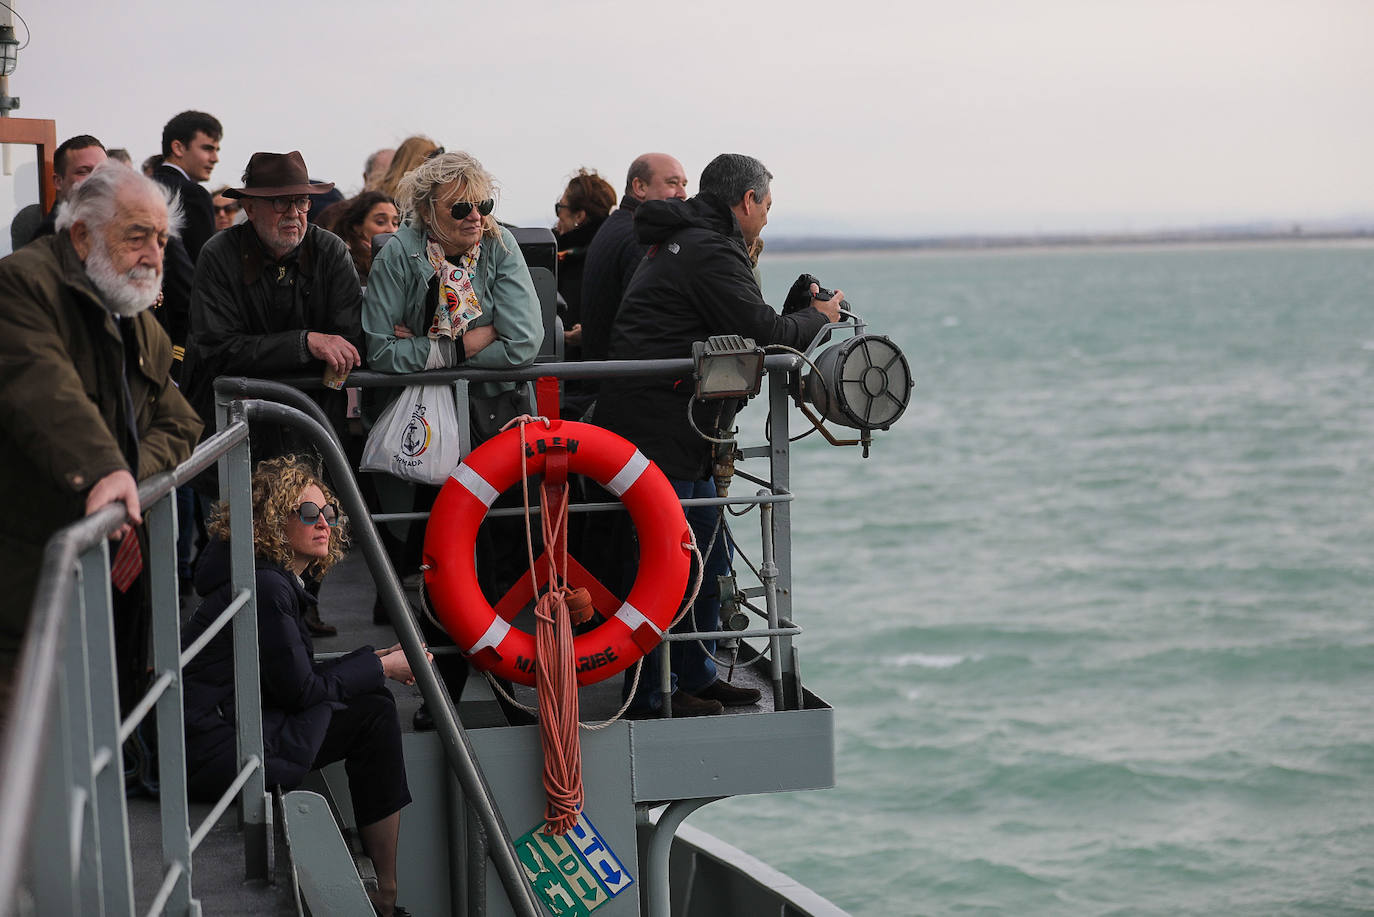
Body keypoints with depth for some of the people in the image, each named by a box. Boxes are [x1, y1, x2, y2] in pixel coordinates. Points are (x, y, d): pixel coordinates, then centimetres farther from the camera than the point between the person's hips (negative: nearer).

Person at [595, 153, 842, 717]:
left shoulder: (685, 244, 20)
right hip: (658, 429, -11)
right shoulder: (711, 252, -15)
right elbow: (764, 335, -17)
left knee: (709, 553, 16)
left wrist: (798, 308, 12)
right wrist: (818, 318, 1)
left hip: (678, 427, 11)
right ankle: (654, 691, 2)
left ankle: (695, 675, 25)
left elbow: (740, 331, 20)